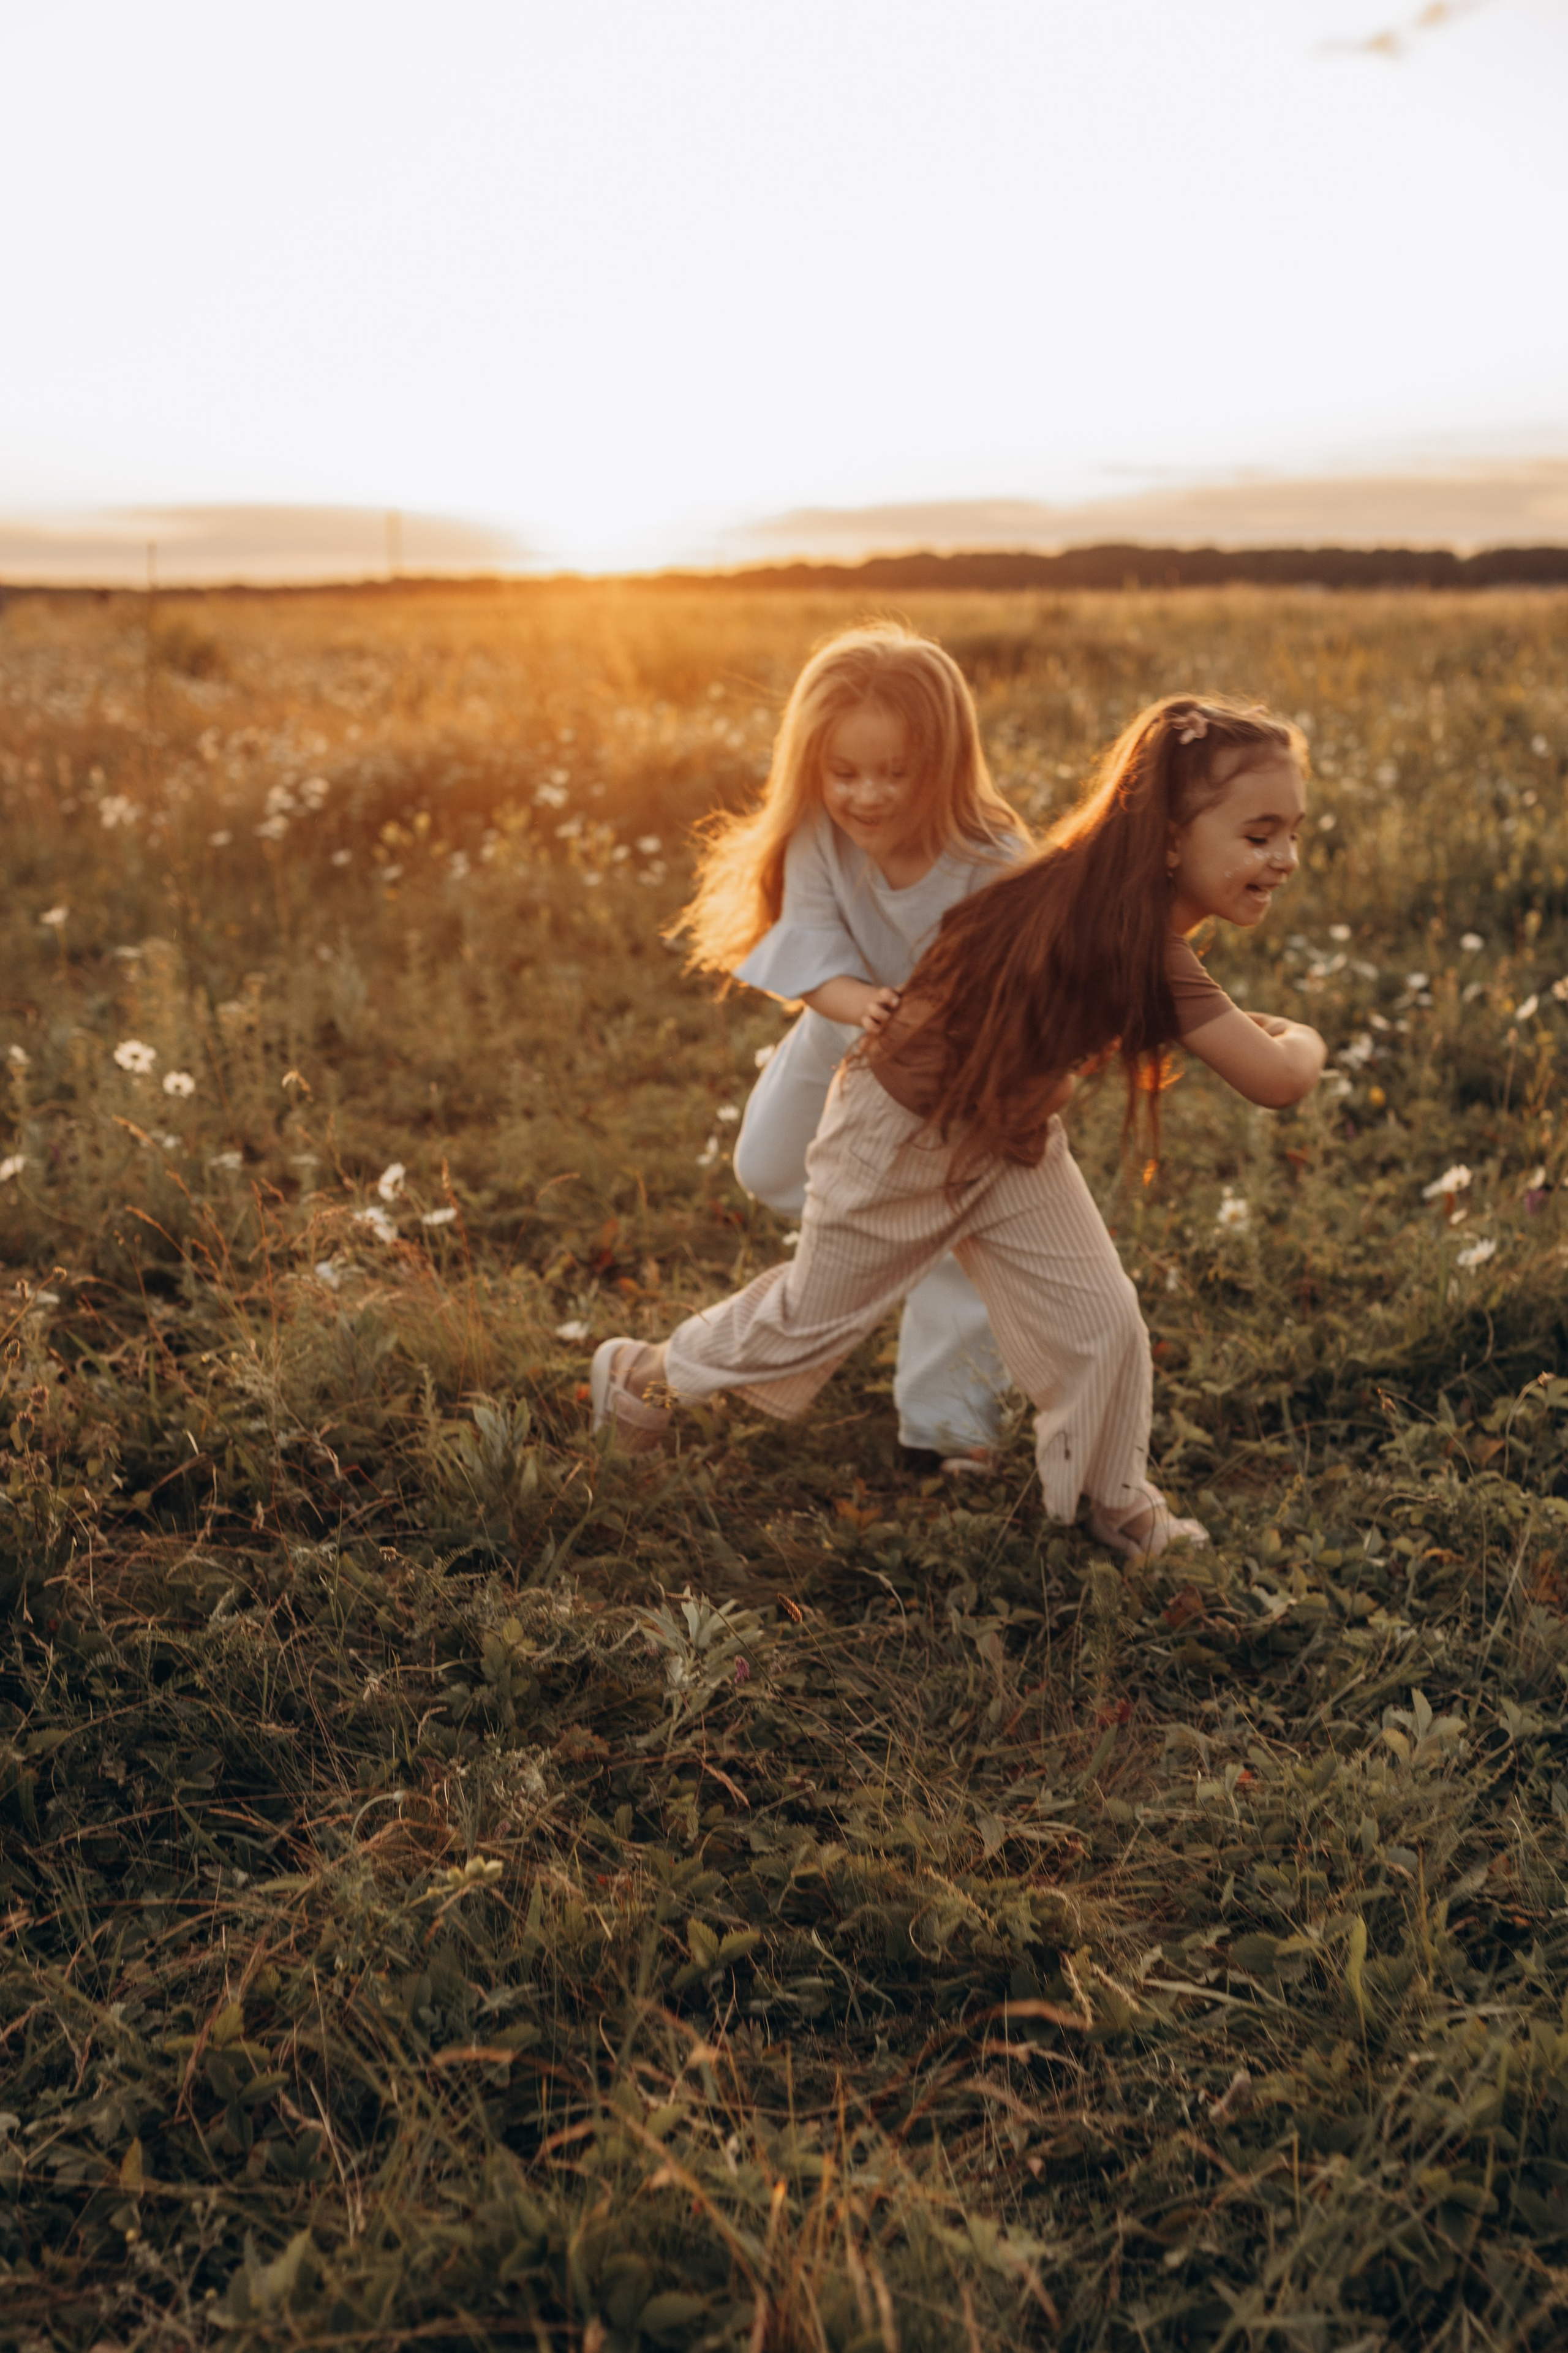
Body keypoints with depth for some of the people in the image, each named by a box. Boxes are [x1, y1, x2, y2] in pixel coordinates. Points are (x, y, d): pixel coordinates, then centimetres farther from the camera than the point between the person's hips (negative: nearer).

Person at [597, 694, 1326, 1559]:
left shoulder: (1136, 923, -12)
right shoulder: (1134, 941, -38)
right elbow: (1276, 1079, -37)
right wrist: (1302, 1041, -15)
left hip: (1011, 1132, 7)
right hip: (904, 1135, -7)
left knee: (1102, 1322, 5)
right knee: (812, 1316, 15)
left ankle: (1113, 1498, 29)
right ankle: (643, 1370, 40)